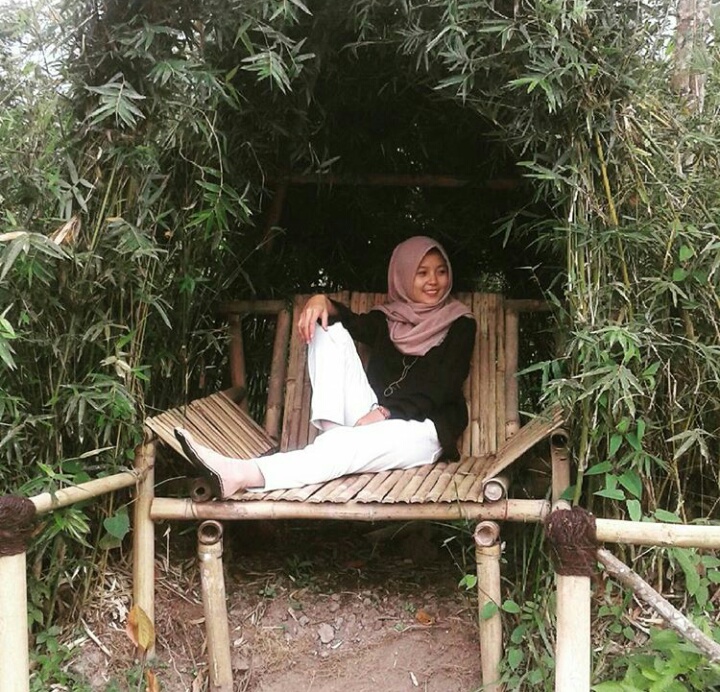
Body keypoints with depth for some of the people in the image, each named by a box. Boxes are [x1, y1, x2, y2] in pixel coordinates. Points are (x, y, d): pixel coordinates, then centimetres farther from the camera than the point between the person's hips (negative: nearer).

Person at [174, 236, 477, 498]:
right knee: (329, 329, -9)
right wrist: (323, 302, -24)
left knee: (353, 446, -38)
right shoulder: (386, 319, 20)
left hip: (422, 427, -4)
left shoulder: (460, 325, 7)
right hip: (373, 418, 4)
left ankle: (242, 475, -58)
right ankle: (331, 431, -29)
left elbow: (442, 388, -7)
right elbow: (356, 323, -1)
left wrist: (387, 412, -21)